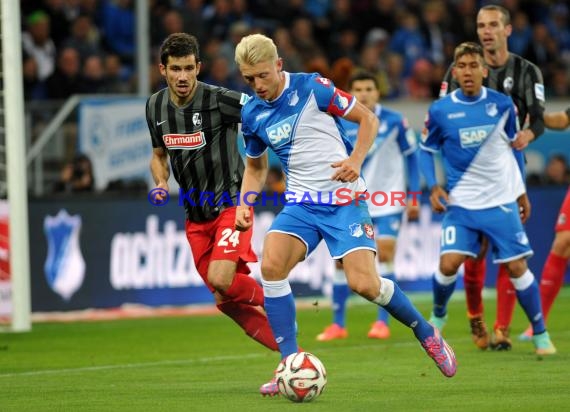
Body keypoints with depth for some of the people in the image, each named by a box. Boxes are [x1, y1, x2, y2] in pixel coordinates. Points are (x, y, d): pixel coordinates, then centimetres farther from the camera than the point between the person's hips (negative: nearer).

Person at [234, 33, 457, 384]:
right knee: (271, 266, -22)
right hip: (301, 203, 4)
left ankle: (426, 332, 11)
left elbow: (368, 119, -1)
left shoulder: (312, 88, -9)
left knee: (364, 284, -16)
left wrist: (356, 160, -17)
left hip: (344, 199, -4)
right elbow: (256, 167, 21)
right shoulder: (252, 114, 5)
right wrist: (245, 204, 3)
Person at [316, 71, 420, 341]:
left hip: (388, 200, -2)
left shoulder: (394, 121, -7)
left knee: (384, 254, -14)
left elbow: (411, 155, 2)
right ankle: (338, 324, 9)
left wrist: (413, 196, 1)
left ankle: (382, 322, -5)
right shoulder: (340, 125, -3)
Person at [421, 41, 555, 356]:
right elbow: (425, 150, 8)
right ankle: (437, 315, 15)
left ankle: (540, 334, 12)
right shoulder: (440, 111, -6)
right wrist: (434, 187, -6)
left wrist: (521, 190, 13)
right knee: (448, 264, -14)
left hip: (502, 201, 1)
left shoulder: (502, 104, -3)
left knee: (517, 267, -2)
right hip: (461, 203, -1)